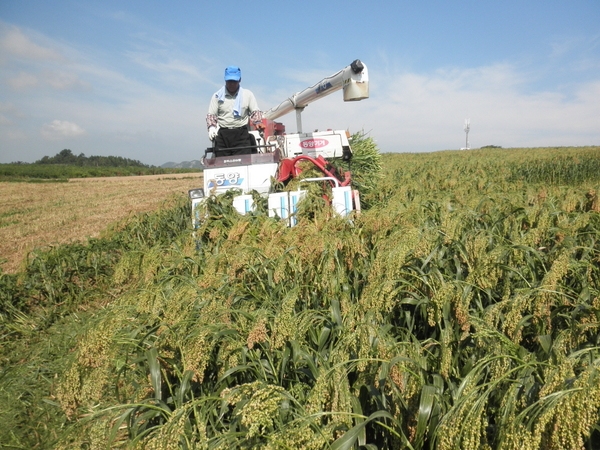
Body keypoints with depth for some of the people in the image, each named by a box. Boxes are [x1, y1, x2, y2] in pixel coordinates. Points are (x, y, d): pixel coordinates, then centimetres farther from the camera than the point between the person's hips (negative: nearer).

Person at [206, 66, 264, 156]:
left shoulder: (248, 94, 12)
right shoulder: (217, 96, 11)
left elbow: (255, 112, 9)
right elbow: (211, 114, 9)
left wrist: (258, 122, -12)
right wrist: (211, 127, -12)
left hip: (241, 134, -1)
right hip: (222, 135, 1)